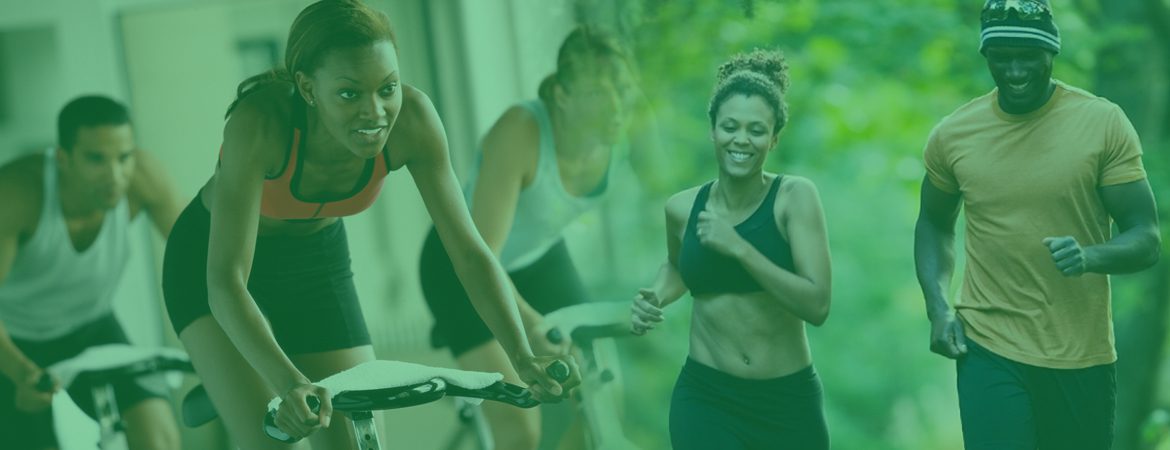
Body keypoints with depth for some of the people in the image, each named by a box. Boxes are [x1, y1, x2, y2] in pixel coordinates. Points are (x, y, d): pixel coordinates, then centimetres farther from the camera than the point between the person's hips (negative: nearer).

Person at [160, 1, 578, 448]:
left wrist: (523, 357, -34)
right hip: (212, 257, -4)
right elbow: (226, 281, -41)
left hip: (317, 260, 4)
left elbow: (469, 250, -21)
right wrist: (288, 382, -56)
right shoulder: (260, 122, -37)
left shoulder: (411, 118, -27)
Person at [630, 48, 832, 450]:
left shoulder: (795, 197, -10)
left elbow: (817, 305, -20)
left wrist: (739, 248, -25)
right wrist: (654, 299, 2)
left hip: (789, 401, -1)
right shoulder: (683, 208, -1)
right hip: (706, 399, 1)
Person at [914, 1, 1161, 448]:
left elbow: (1145, 238, -5)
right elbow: (934, 225, 16)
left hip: (1082, 355, 0)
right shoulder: (952, 134, 0)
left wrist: (1091, 256, -27)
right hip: (988, 350, 0)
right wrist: (938, 307, 0)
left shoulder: (1104, 123, -7)